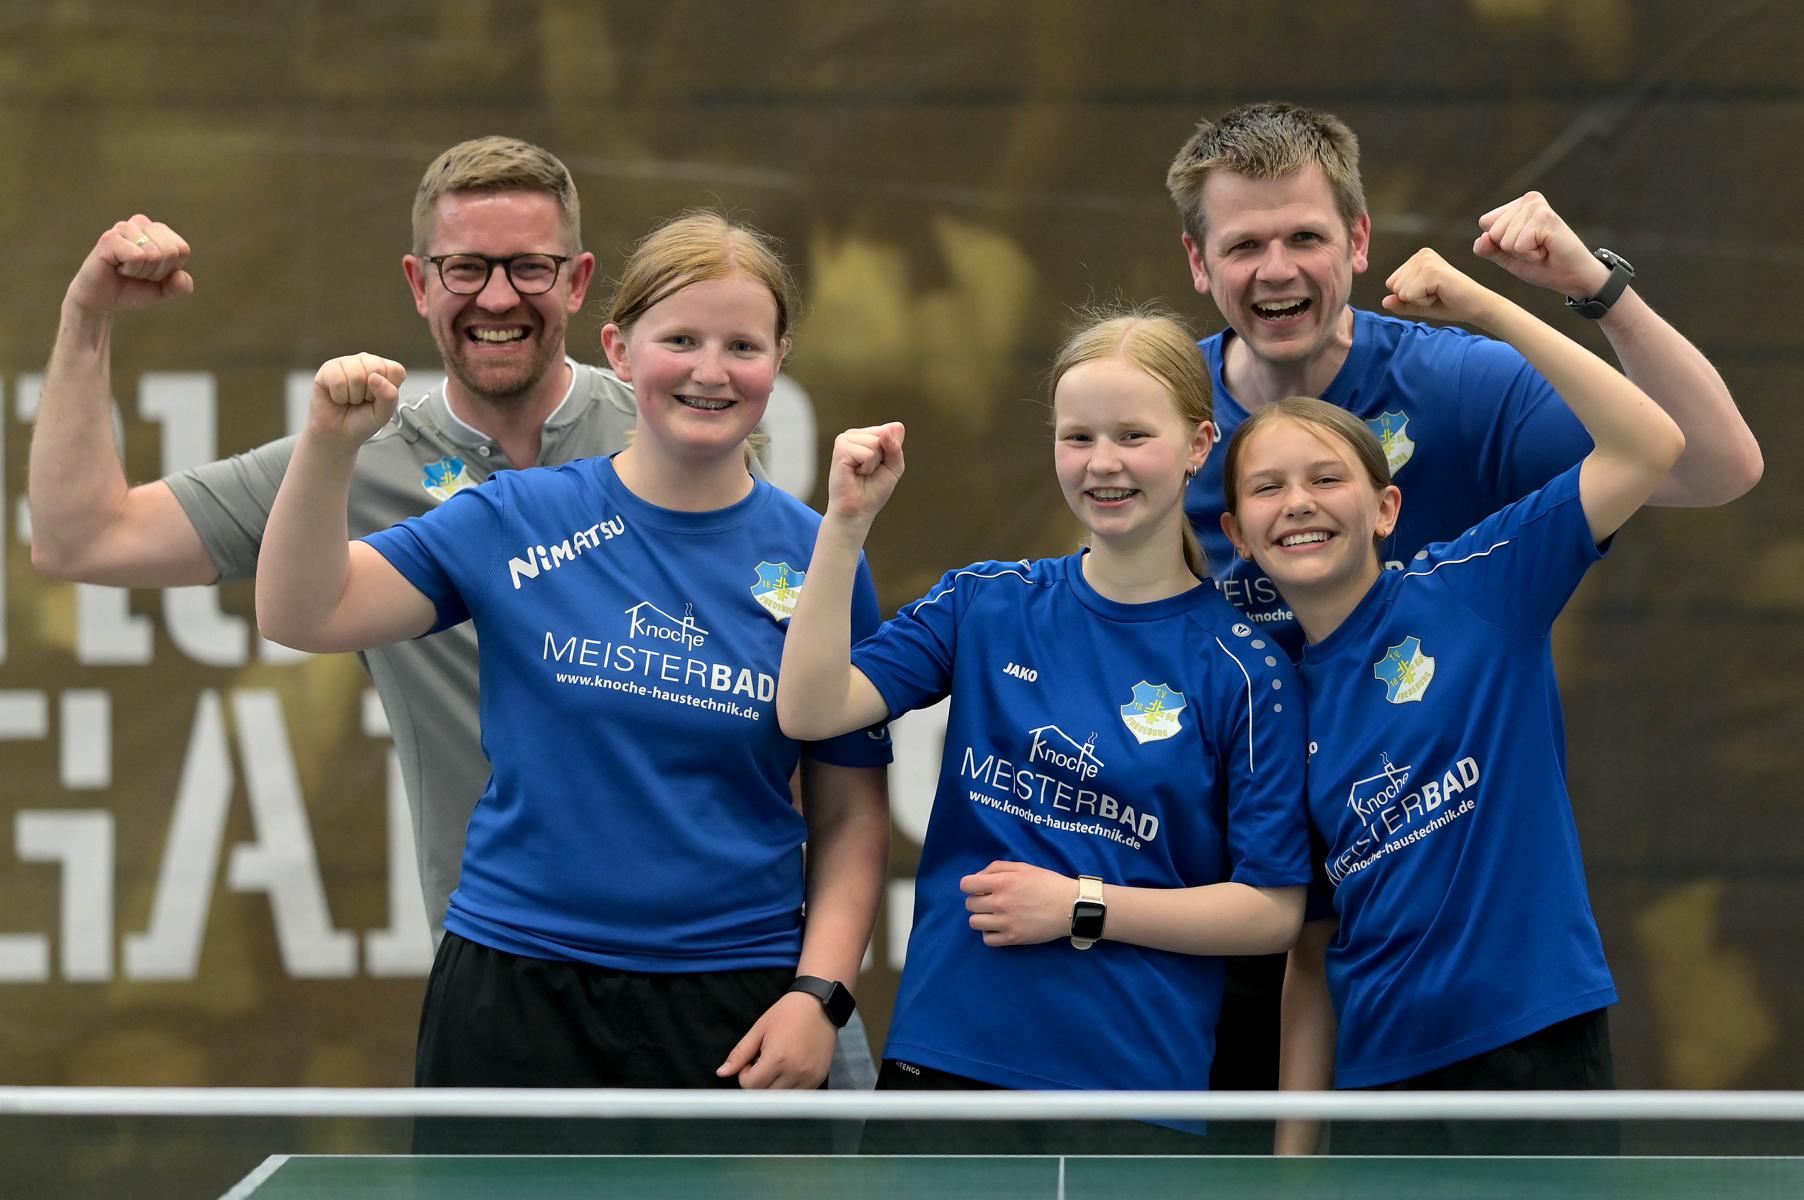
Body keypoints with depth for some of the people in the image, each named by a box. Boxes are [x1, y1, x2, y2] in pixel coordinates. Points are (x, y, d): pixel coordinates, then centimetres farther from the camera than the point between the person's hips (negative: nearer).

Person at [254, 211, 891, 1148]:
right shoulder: (517, 519, 1)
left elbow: (850, 816, 4)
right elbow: (304, 613, -5)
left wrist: (817, 993, -7)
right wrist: (329, 446, -18)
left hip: (734, 1016, 0)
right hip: (513, 998, 0)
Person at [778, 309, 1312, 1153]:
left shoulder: (1245, 668, -3)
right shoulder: (986, 605, 6)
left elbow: (1272, 911, -4)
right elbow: (811, 710, -6)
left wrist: (1081, 908, -11)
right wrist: (846, 522, -12)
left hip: (1135, 1081, -2)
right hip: (945, 1054, 2)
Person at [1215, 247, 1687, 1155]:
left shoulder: (1473, 587, -1)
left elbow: (1651, 446, -11)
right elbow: (1310, 957, 13)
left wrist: (1482, 308, -12)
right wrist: (1293, 1156, 8)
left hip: (1534, 1049, -4)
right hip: (1383, 1073, 4)